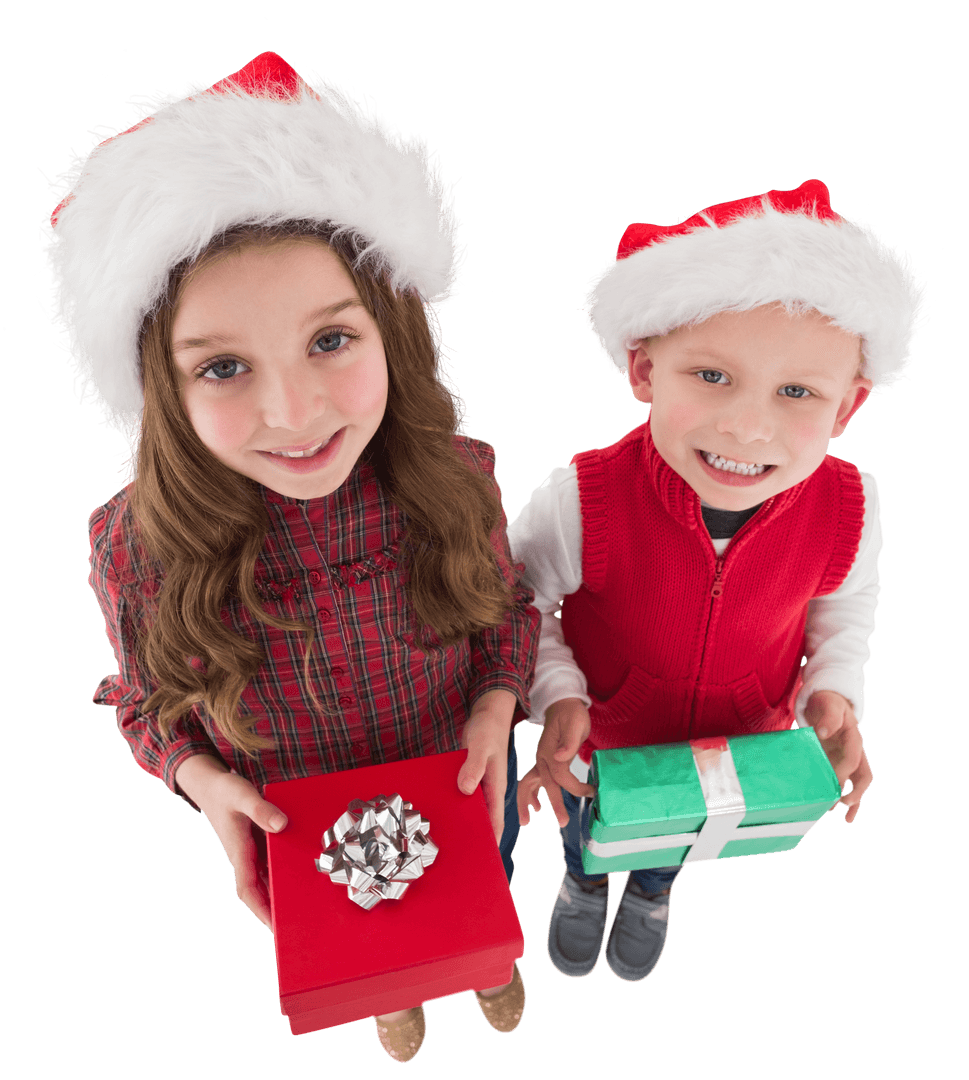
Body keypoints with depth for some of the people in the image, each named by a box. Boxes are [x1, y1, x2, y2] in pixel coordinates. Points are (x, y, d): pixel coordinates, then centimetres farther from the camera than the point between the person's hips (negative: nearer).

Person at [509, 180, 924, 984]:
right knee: (589, 822, 32)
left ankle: (651, 894, 74)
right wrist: (558, 696, -29)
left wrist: (834, 688, -17)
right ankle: (583, 885, 72)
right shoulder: (581, 503, -37)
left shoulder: (847, 511, -28)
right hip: (602, 735, -2)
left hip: (739, 739, 3)